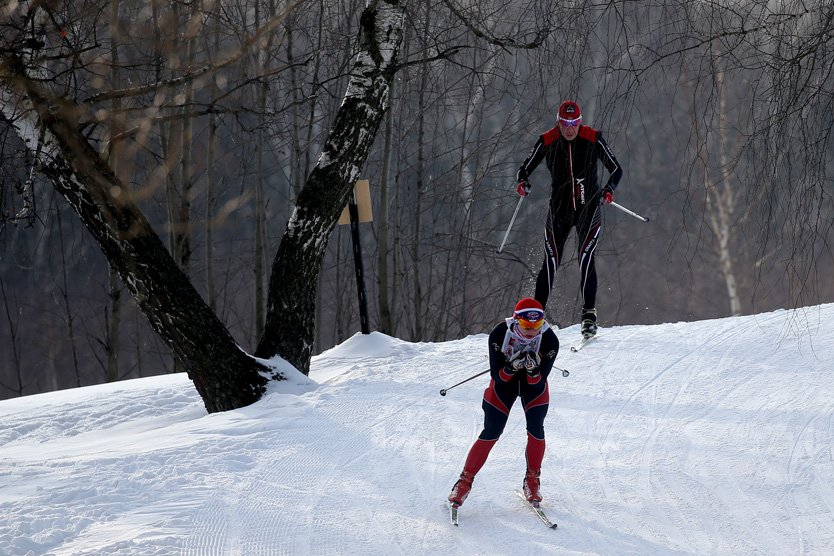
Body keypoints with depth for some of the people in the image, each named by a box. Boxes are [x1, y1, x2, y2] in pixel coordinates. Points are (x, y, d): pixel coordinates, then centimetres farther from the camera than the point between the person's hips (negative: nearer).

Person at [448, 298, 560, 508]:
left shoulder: (550, 341, -28)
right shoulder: (499, 334, -30)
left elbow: (539, 383, -24)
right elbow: (496, 376, -24)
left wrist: (533, 370, -44)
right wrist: (512, 367, -43)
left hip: (534, 383, 1)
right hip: (504, 381, -1)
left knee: (536, 429, -17)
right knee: (490, 433, -8)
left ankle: (532, 481, 2)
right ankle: (465, 481, 5)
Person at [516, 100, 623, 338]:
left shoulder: (593, 139, -8)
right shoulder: (547, 142, -5)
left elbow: (616, 169, -4)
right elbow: (525, 169, 3)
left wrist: (609, 189, -24)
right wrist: (523, 182, -21)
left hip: (588, 207, -1)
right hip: (559, 209, 1)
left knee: (586, 259, -16)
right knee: (550, 263, -6)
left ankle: (589, 314, -9)